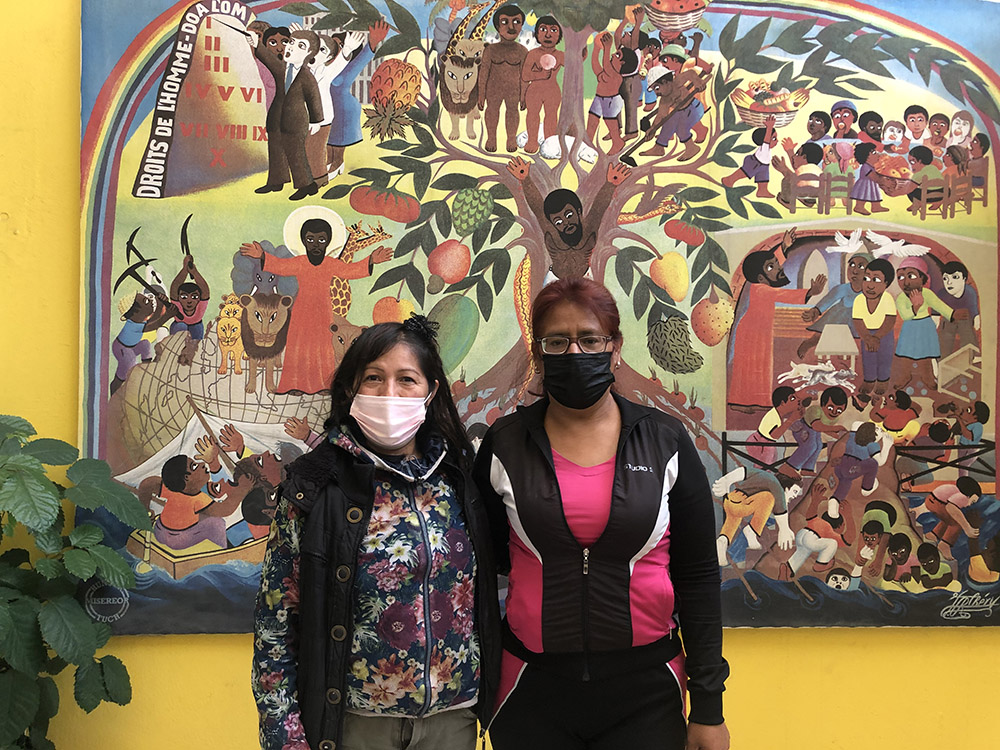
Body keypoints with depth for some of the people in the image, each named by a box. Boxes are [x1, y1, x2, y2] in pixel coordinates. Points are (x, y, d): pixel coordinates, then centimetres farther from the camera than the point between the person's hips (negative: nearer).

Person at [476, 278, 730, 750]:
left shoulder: (665, 443, -2)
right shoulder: (504, 446, -2)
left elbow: (697, 578, -1)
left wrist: (708, 707, -1)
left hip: (646, 692, 0)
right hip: (533, 691, 0)